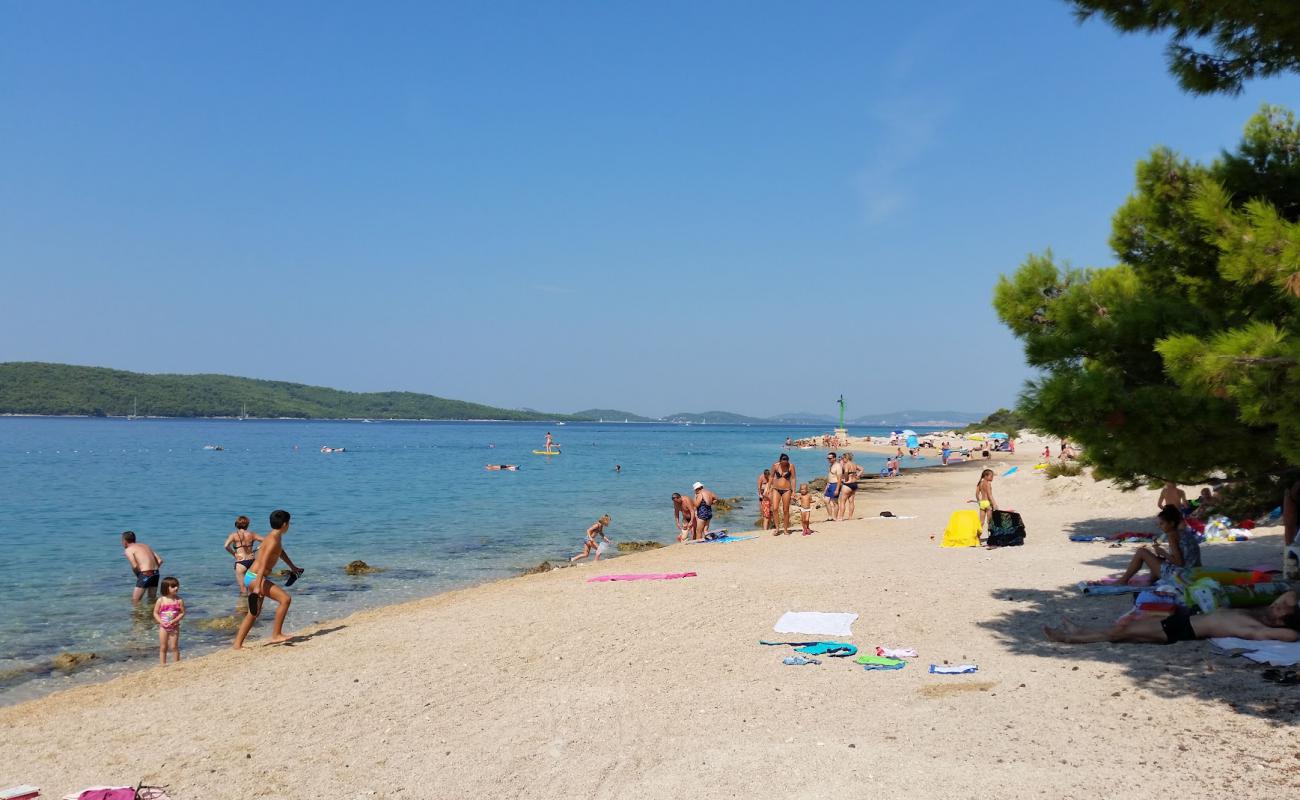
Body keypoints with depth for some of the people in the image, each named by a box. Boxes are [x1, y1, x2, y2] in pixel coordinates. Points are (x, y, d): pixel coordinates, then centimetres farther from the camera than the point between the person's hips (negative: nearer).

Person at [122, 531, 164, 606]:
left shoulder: (128, 550, 1)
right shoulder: (145, 545, 21)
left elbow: (135, 566, -15)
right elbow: (160, 560, 13)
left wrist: (138, 575, 3)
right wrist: (153, 571, 17)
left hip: (145, 574, -7)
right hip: (155, 573, 7)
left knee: (135, 601, 1)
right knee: (152, 600, 19)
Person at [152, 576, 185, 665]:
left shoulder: (179, 600, -8)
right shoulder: (161, 600, -7)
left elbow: (182, 613, -7)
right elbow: (155, 613, -3)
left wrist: (173, 621, -18)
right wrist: (161, 622, -16)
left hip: (174, 627, -1)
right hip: (163, 627, 1)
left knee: (174, 647, 3)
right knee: (163, 647, 8)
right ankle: (162, 665, 15)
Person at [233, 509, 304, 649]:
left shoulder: (275, 537, 13)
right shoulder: (273, 541, -18)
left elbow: (281, 552, 34)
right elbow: (263, 564, -26)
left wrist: (293, 567, 48)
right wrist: (258, 587, -32)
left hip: (253, 577, 10)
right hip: (255, 578, -10)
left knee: (254, 613, 16)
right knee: (285, 599, -15)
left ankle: (238, 644, 20)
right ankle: (276, 635, -10)